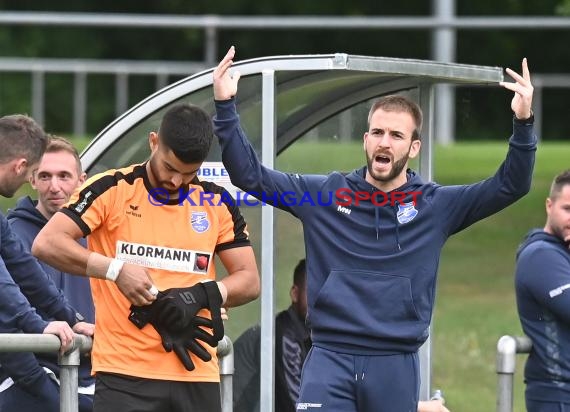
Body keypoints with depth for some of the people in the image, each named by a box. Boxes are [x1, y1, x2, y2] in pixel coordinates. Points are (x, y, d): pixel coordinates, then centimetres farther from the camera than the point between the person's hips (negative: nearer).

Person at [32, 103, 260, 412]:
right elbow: (46, 244, -9)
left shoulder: (217, 204, 11)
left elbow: (249, 281, 11)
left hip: (197, 375, 4)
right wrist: (116, 269, -18)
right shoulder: (111, 190, -1)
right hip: (124, 375, -4)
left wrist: (200, 296, -9)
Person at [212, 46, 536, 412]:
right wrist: (225, 108, -4)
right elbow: (251, 175, 6)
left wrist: (523, 124, -15)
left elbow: (510, 186, -1)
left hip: (397, 365, 1)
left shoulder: (436, 206, 5)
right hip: (330, 358, -1)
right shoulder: (325, 194, 5)